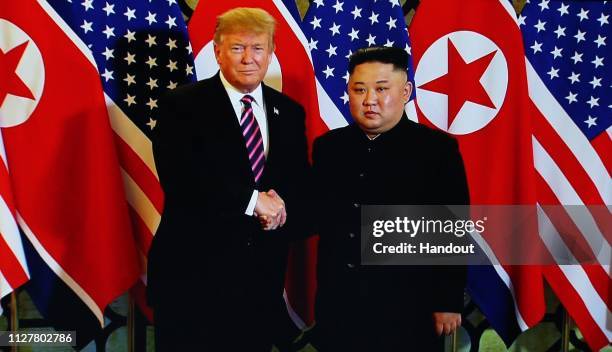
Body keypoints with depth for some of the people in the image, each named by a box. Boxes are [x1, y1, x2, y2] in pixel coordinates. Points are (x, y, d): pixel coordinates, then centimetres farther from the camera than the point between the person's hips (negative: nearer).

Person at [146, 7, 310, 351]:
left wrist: (282, 207, -14)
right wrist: (253, 200, -18)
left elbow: (301, 186, 9)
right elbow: (180, 178, -18)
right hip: (193, 271, -4)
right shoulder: (182, 105, -5)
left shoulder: (289, 112, 10)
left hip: (263, 274, 4)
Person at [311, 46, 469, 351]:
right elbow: (318, 218, 11)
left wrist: (448, 302, -7)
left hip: (409, 309, -3)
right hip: (337, 305, 4)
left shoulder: (437, 149, -6)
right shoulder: (328, 146, 6)